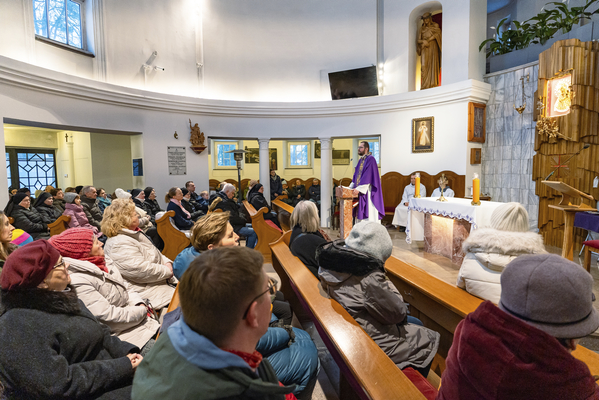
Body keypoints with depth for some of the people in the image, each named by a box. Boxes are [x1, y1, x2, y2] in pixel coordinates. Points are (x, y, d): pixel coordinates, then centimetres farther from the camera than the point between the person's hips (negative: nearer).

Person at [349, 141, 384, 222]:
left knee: (369, 213, -7)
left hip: (368, 192, -9)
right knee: (361, 213, 10)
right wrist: (351, 187, 9)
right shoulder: (361, 160, 17)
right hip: (360, 192, 9)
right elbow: (356, 175, 19)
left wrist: (359, 188, -22)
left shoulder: (370, 159, -10)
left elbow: (367, 176, -19)